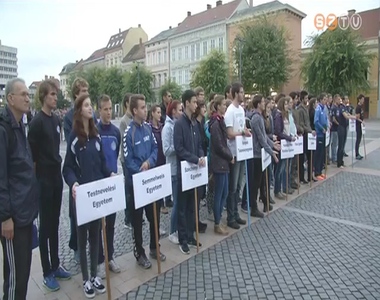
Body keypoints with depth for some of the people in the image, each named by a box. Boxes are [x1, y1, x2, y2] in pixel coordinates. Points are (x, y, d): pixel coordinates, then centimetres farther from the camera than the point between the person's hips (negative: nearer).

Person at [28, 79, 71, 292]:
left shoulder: (57, 120, 9)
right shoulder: (37, 122, -13)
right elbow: (32, 155, -14)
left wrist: (57, 167, 13)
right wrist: (39, 177, -10)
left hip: (57, 177, 7)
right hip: (44, 179, -7)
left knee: (55, 223, 15)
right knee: (46, 226, 3)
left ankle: (56, 265, 29)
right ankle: (47, 273, 16)